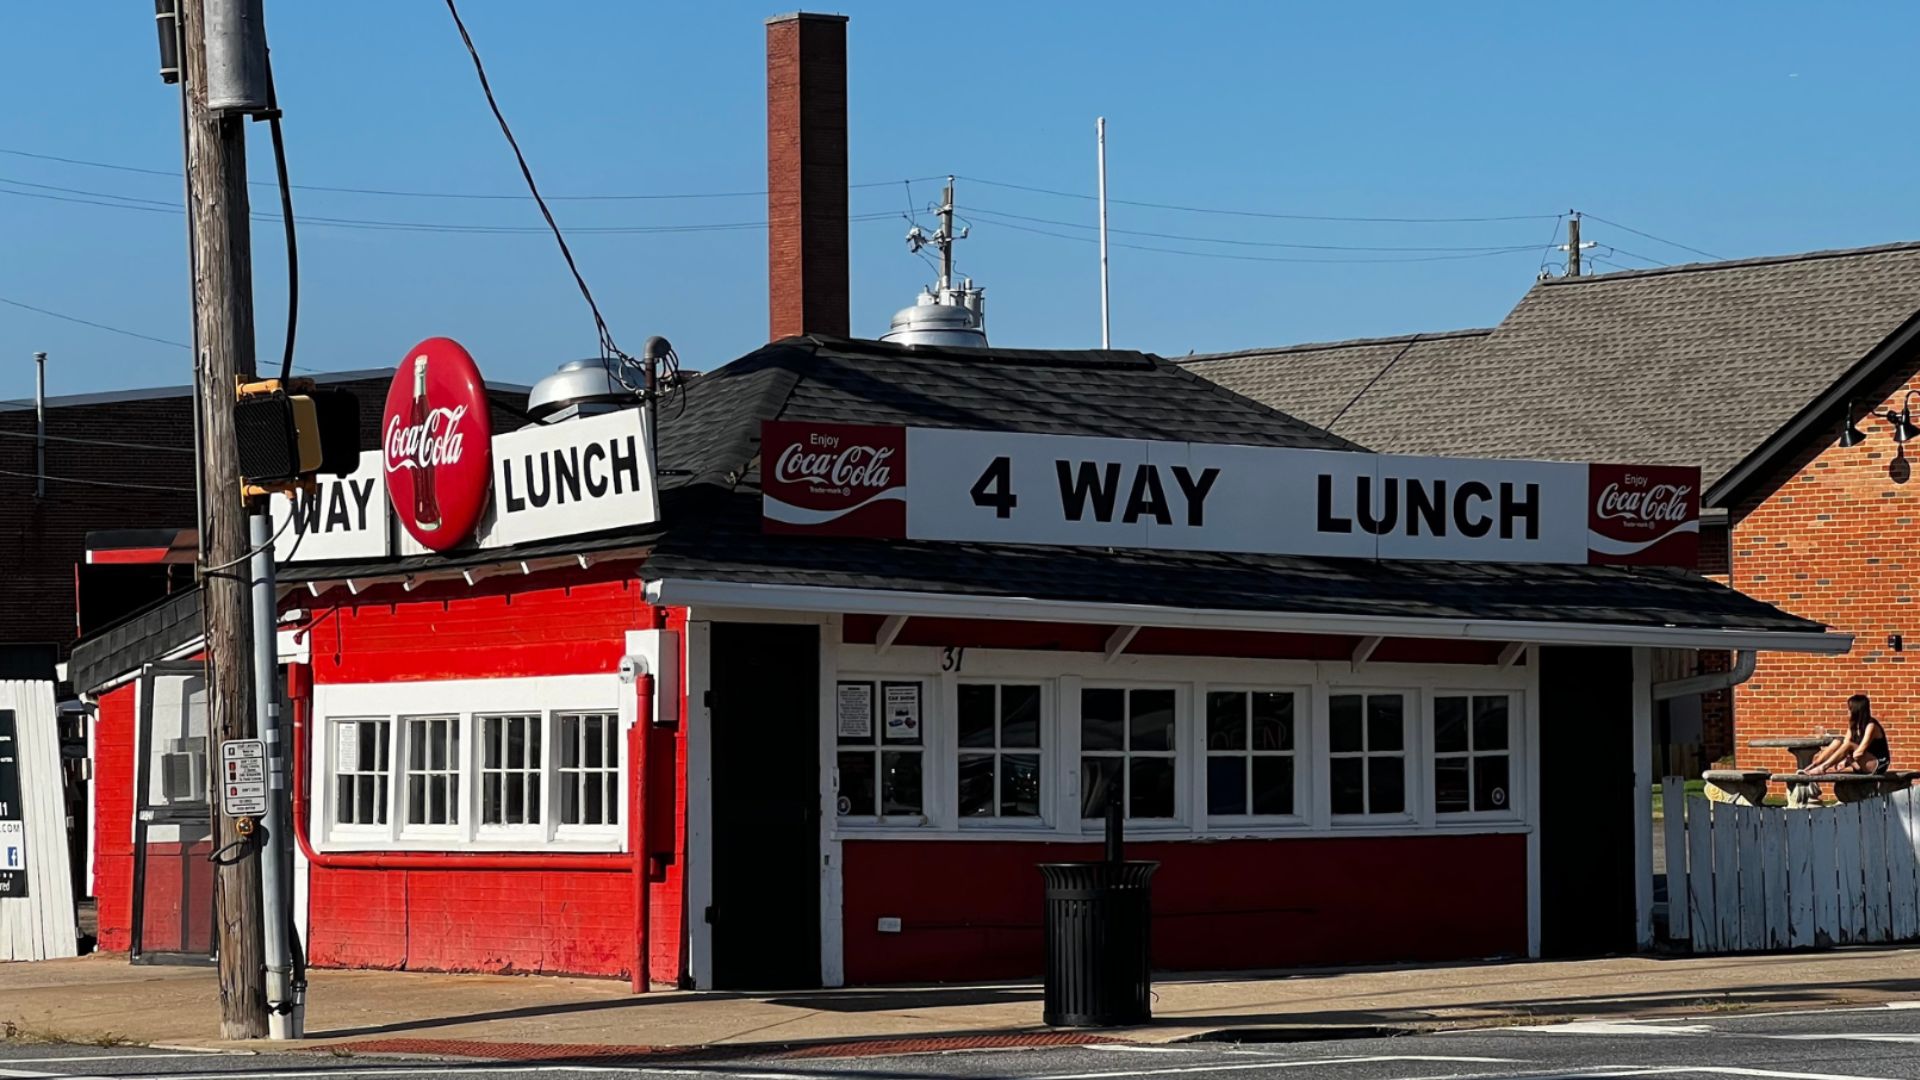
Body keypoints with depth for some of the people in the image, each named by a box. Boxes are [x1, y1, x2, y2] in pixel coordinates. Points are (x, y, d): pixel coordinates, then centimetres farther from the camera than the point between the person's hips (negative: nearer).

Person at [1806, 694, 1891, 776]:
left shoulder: (1871, 726, -16)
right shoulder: (1853, 725, 7)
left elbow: (1861, 751, -25)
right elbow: (1845, 744, -2)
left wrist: (1845, 761, -25)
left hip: (1878, 764, -7)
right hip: (1863, 763, 7)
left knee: (1848, 746, -27)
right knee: (1838, 741, -8)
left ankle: (1822, 768, -31)